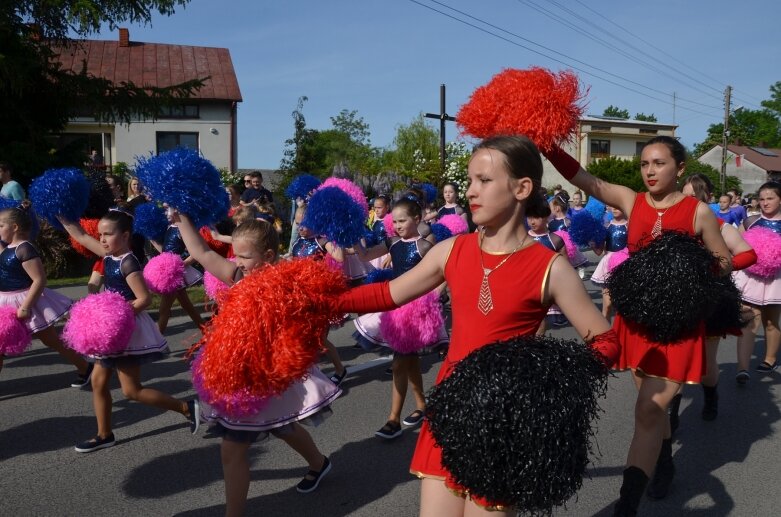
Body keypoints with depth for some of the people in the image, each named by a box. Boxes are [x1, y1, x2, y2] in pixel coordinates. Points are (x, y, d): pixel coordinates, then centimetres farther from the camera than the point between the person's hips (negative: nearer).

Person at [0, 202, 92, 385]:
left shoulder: (24, 249, -21)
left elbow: (40, 280, -26)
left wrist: (24, 308, -27)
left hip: (25, 302, -9)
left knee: (52, 341, 5)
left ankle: (85, 368, 22)